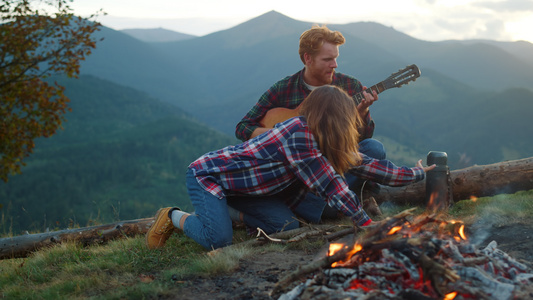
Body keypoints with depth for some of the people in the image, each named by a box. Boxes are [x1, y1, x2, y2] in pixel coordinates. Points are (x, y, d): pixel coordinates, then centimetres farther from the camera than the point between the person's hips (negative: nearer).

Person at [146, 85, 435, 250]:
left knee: (287, 227, -10)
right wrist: (367, 224, -24)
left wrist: (414, 174, 12)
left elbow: (366, 164, 7)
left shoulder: (323, 143, -1)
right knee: (219, 240, -27)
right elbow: (331, 187, -29)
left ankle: (225, 213, 12)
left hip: (240, 184, 8)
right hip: (208, 174, -8)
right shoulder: (298, 134, -29)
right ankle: (173, 216, 2)